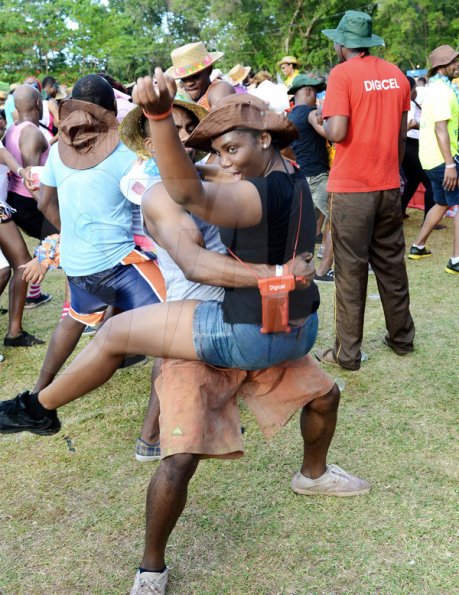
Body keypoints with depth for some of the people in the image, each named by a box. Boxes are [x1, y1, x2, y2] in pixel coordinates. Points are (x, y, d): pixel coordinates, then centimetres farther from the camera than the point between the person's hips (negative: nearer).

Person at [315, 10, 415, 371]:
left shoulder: (342, 74, -10)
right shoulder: (397, 75, 8)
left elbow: (337, 133, -19)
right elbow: (401, 133, 12)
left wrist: (323, 120, 2)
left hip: (352, 187, -6)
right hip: (389, 184, 6)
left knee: (350, 270, 1)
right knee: (391, 263, 16)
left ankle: (348, 352, 7)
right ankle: (401, 337, 26)